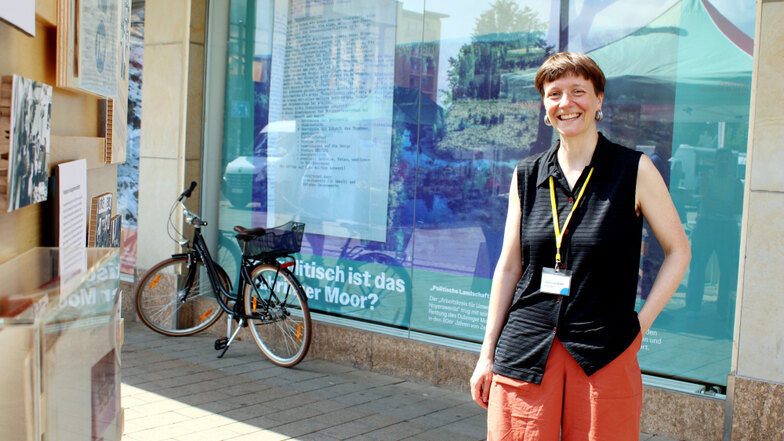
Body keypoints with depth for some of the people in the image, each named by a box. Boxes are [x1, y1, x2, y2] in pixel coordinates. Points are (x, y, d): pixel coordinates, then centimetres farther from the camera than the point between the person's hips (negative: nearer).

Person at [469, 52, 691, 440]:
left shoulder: (635, 171, -2)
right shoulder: (527, 175, 7)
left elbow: (678, 251, 7)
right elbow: (509, 266, 10)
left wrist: (640, 323, -2)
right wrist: (487, 353, 9)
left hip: (604, 355, -2)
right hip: (526, 348, 2)